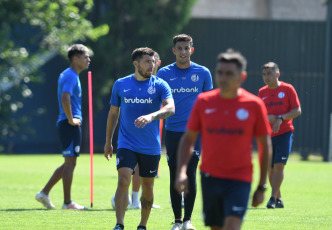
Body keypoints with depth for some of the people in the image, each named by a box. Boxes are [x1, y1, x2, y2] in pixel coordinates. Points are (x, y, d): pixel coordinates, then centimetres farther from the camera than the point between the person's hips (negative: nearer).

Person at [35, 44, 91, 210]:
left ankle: (44, 193, 16)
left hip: (67, 123, 10)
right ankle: (67, 202, 0)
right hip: (70, 125, -10)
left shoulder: (67, 75, 18)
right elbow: (65, 99, -27)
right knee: (70, 162, -4)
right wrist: (71, 120, -20)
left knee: (69, 163, 15)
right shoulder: (70, 76, -14)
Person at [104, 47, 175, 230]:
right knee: (123, 181, -16)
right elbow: (113, 113, 14)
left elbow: (170, 108, -17)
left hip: (151, 146, 0)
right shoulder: (120, 85, 3)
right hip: (126, 144, 0)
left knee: (147, 186, 8)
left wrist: (151, 116, -34)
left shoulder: (159, 85, -1)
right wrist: (108, 142, 16)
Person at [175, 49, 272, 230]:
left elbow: (265, 146, 6)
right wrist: (181, 171, -5)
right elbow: (188, 139, 9)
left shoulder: (254, 105, -3)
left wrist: (261, 186, 5)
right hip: (210, 177, 3)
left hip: (239, 180, -3)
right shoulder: (204, 101, 2)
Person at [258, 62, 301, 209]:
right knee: (270, 169, 6)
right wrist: (267, 118, -13)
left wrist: (281, 118, -17)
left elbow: (297, 110, -4)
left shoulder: (287, 89, -1)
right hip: (268, 135, 4)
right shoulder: (262, 92, 9)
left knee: (279, 165, -14)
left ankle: (273, 198, -15)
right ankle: (279, 199, 17)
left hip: (284, 133, -4)